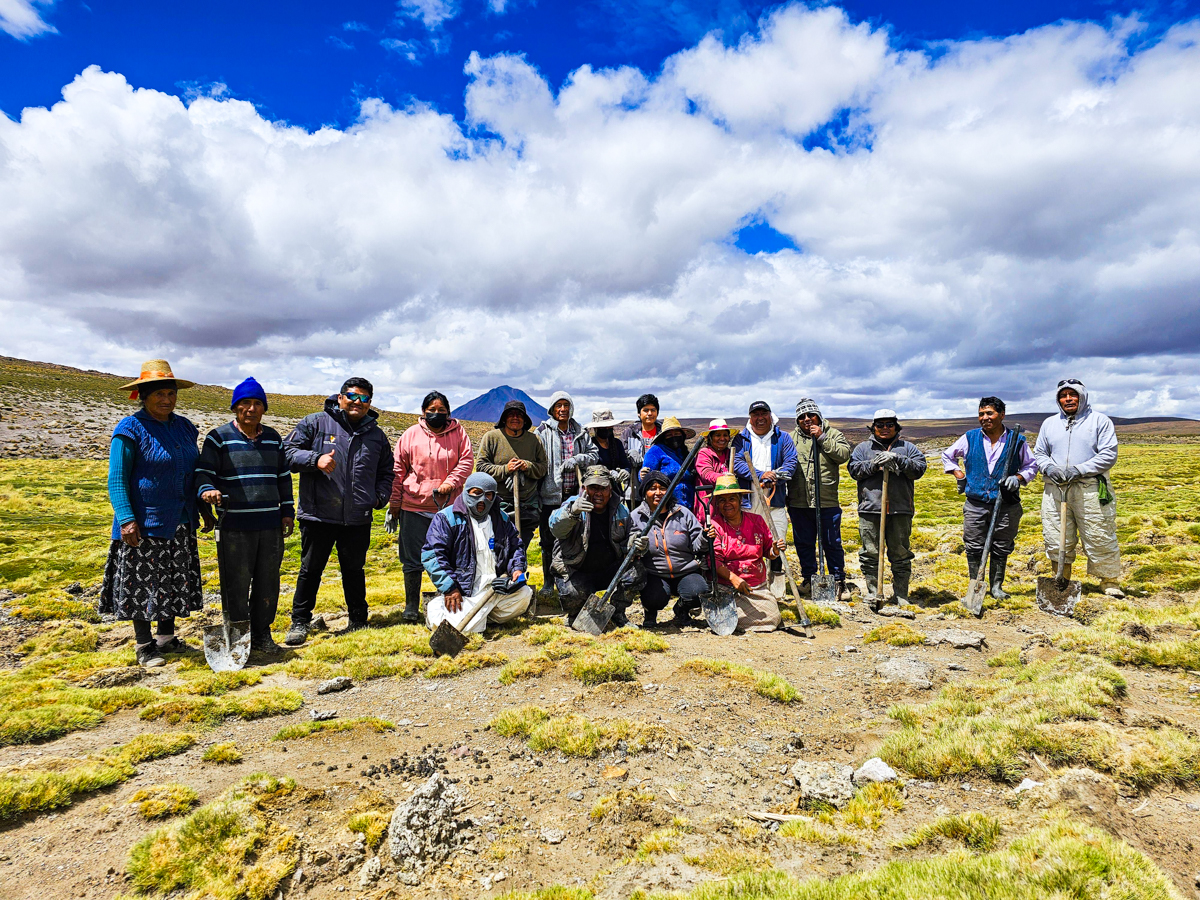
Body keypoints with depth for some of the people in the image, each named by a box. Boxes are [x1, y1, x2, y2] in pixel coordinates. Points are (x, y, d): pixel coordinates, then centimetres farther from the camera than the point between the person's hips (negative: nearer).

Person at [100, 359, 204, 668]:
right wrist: (126, 519, -20)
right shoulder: (131, 429, -10)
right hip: (144, 525, -6)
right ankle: (145, 646, 17)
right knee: (143, 584, 3)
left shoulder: (184, 428, 9)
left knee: (175, 582, 14)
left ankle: (167, 638, 29)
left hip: (179, 524, 6)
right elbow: (116, 479, -12)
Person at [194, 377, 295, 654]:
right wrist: (207, 491, -29)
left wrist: (287, 511, 14)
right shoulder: (218, 438, -1)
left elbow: (284, 476, 19)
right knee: (236, 584, 1)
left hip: (271, 525, 4)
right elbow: (204, 472, -6)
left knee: (268, 583, 10)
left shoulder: (273, 438, 13)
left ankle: (262, 634, 24)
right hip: (235, 526, -4)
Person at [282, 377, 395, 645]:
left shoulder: (376, 435, 13)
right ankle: (299, 622, 19)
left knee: (354, 570, 14)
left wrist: (379, 497, 6)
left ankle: (358, 620, 27)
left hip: (358, 520, 3)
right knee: (310, 570, 6)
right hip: (318, 515, -2)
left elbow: (386, 472, 21)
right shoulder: (315, 423, 1)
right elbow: (289, 450, -2)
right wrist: (315, 460, -19)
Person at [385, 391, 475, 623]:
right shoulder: (411, 435, 2)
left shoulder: (458, 433, 3)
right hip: (414, 506, 0)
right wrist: (394, 504, 3)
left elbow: (467, 460, 1)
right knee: (413, 558, 6)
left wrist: (451, 482, -16)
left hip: (448, 506, 0)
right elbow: (398, 470, 4)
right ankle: (411, 605, 19)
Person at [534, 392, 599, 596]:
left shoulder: (580, 432, 10)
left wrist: (578, 459, -12)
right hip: (550, 495, -3)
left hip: (574, 494, 3)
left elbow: (594, 455, 10)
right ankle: (548, 581, 19)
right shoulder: (542, 432, -2)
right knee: (548, 540, 5)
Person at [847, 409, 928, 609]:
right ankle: (873, 593, 10)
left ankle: (901, 595, 17)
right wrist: (874, 464, -12)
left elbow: (919, 469, 0)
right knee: (870, 553, 0)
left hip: (900, 510, 1)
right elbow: (853, 469, 1)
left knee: (901, 554, 6)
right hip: (870, 509, 0)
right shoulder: (863, 448, 14)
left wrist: (897, 460, -13)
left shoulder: (907, 448, 14)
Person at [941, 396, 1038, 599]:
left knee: (1001, 549, 8)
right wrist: (959, 476, 8)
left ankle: (996, 586, 23)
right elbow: (947, 455, 20)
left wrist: (1018, 478, -5)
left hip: (1006, 506, 0)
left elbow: (1031, 466, 15)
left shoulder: (1017, 441, 4)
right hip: (975, 504, 0)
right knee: (974, 548, 2)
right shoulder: (970, 438, 5)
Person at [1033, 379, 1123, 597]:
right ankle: (1061, 581, 19)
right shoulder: (1049, 424, 16)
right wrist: (1049, 467, -4)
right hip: (1055, 489, 3)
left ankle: (1110, 582, 16)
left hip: (1090, 489, -3)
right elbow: (1039, 453, 18)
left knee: (1100, 538, 0)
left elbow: (1108, 455, -4)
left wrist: (1078, 470, -15)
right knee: (1056, 539, 5)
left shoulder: (1100, 421, 4)